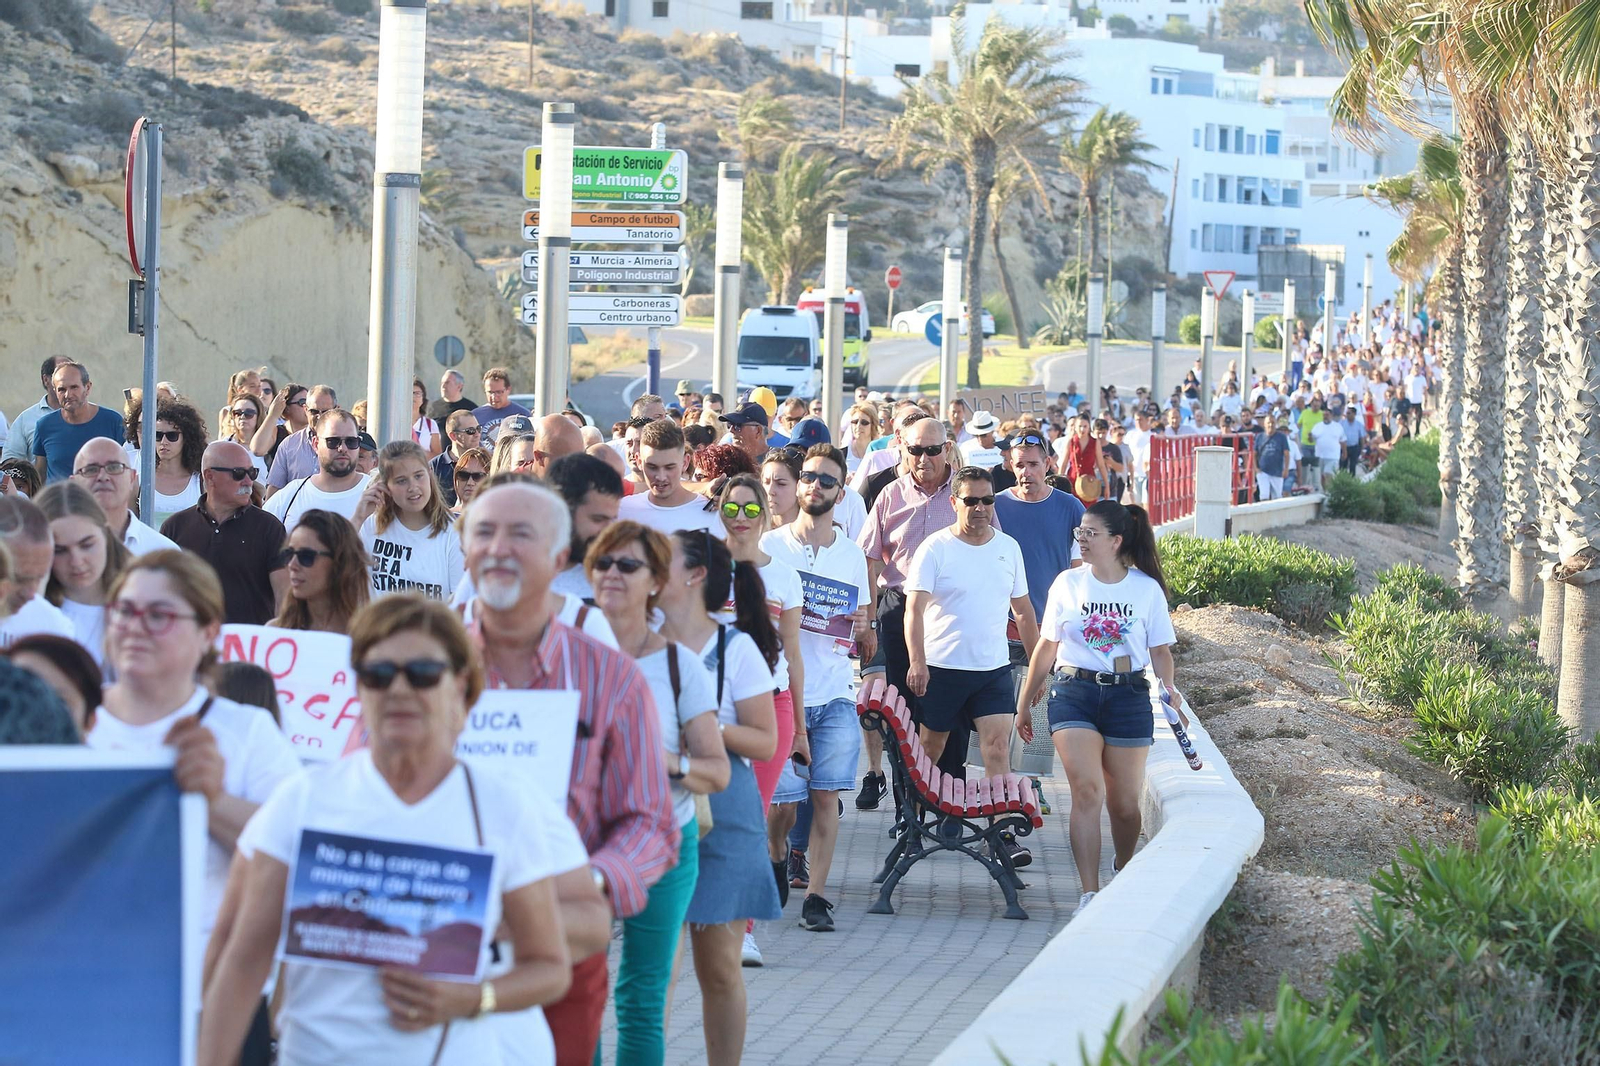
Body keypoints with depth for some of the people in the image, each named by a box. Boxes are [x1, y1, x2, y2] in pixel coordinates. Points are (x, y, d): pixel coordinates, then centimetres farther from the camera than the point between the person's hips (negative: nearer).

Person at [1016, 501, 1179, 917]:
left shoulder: (1147, 588, 2)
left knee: (1125, 805, 5)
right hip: (1073, 693, 0)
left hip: (1128, 698, 0)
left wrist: (1170, 688, -13)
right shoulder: (1068, 584, 7)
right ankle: (1089, 894, -18)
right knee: (1087, 791, -17)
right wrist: (1024, 704, 16)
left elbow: (1160, 650, 6)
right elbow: (1046, 647, 13)